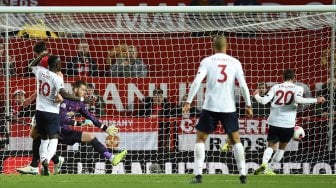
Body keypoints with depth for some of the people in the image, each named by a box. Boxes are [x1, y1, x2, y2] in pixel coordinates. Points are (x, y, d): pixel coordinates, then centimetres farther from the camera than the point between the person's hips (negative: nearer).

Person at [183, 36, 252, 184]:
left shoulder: (207, 61, 0)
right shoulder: (235, 62, 4)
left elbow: (196, 82, -10)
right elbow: (243, 85, 0)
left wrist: (188, 102, -8)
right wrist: (248, 106, 8)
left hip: (210, 107, -1)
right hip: (229, 108, 1)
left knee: (200, 138, 9)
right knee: (235, 140, 16)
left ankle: (198, 174, -3)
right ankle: (243, 174, 10)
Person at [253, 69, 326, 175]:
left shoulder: (276, 87, 7)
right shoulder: (297, 88, 1)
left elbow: (264, 101, 0)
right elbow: (298, 100, -18)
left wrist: (256, 96, 21)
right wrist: (316, 100, -12)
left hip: (274, 123, 1)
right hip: (288, 124, -1)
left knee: (271, 146, 6)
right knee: (282, 148, 18)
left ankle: (264, 163, -22)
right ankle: (269, 169, 13)